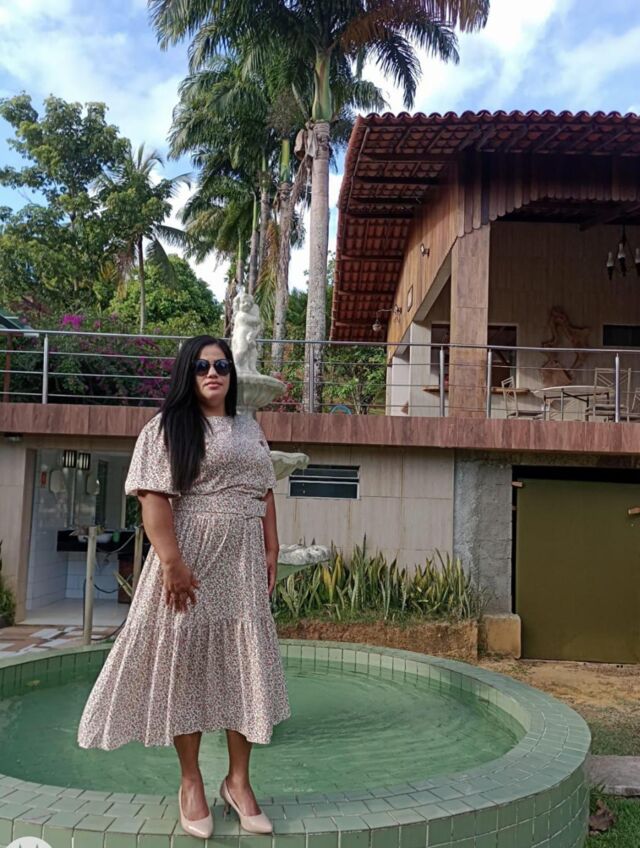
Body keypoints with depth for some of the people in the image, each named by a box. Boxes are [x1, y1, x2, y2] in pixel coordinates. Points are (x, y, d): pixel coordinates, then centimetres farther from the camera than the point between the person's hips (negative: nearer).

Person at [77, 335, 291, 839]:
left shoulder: (251, 429, 15)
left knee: (245, 662, 5)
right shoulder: (166, 427, -1)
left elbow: (265, 496, 15)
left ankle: (238, 780, 18)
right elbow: (154, 499, -11)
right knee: (186, 660, 2)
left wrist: (272, 553, 7)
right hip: (190, 557, -4)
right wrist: (172, 562, -19)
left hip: (243, 561, 5)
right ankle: (191, 782, 17)